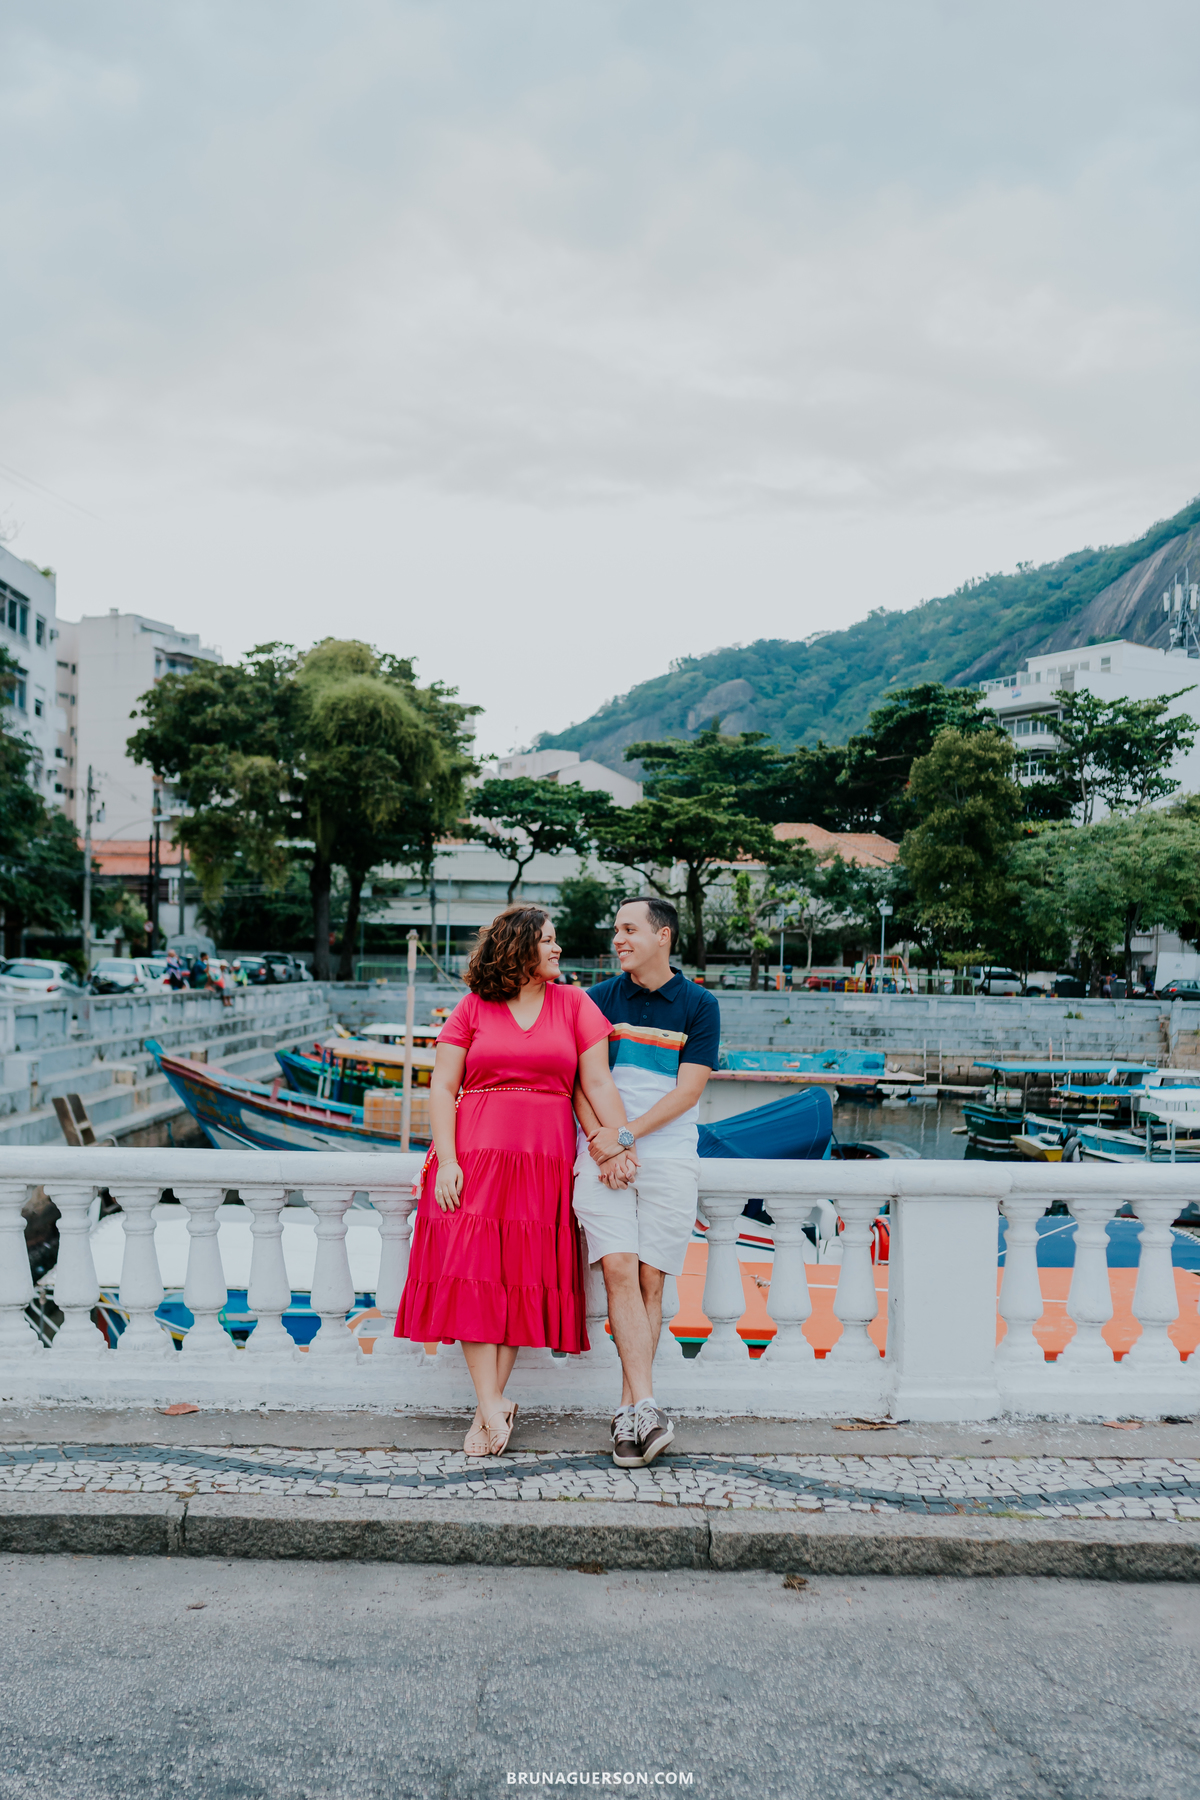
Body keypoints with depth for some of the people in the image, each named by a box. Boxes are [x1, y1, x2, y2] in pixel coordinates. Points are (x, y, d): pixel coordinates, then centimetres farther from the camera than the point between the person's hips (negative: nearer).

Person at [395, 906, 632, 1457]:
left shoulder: (573, 1004, 9)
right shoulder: (471, 1009, 7)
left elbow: (598, 1085, 4)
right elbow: (442, 1087, 3)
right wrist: (446, 1159, -9)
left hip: (545, 1160, 1)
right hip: (474, 1156, -1)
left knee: (523, 1278, -1)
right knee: (473, 1272, -9)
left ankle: (488, 1407, 6)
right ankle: (493, 1407, -4)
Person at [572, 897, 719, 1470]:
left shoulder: (699, 1006, 6)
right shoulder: (598, 1000, 11)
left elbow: (688, 1090, -2)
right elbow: (579, 1081, 5)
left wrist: (626, 1134, -11)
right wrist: (602, 1143, -9)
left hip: (668, 1157, 0)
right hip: (603, 1154, 1)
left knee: (650, 1279, -2)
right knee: (618, 1268, -15)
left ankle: (629, 1412, 7)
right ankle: (646, 1407, -17)